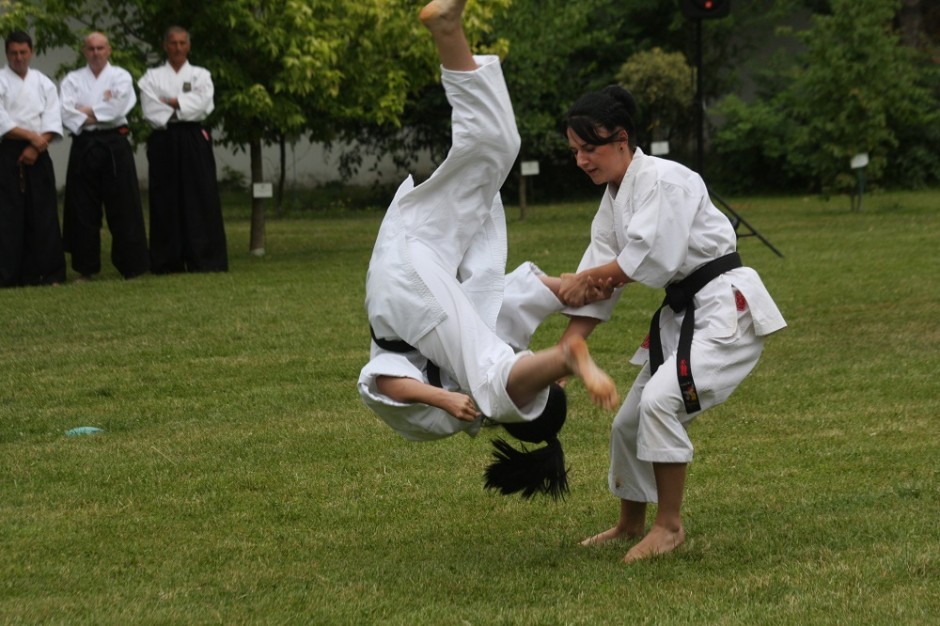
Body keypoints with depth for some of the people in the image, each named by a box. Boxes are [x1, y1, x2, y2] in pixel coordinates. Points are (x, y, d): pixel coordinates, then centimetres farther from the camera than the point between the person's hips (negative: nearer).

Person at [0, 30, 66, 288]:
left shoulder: (43, 83, 10)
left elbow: (52, 122, 2)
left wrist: (35, 147, -11)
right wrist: (31, 136, -14)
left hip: (37, 154, 3)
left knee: (43, 215, 2)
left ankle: (46, 272, 7)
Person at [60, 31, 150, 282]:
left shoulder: (121, 77, 6)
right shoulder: (73, 79, 11)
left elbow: (116, 108, -10)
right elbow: (67, 111, -5)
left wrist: (87, 111, -6)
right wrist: (101, 113, -12)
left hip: (115, 146, -2)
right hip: (84, 146, 2)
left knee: (123, 208, -3)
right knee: (83, 209, 3)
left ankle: (131, 266, 2)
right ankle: (85, 268, 11)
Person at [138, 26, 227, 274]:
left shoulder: (200, 75, 12)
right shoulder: (153, 77, 11)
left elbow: (202, 104, -5)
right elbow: (151, 110, -3)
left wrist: (171, 103, -7)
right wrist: (184, 109, -8)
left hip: (194, 141, 0)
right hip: (164, 141, 0)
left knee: (200, 200, -5)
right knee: (166, 201, -2)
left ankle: (203, 260, -4)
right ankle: (168, 262, 1)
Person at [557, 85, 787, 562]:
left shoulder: (665, 181, -17)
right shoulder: (613, 201, 10)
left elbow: (651, 261, -24)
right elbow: (596, 291, 8)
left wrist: (585, 278, -10)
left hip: (726, 307, -10)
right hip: (682, 314, 10)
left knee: (661, 399, -26)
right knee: (630, 422, 14)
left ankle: (669, 524, -13)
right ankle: (631, 524, 36)